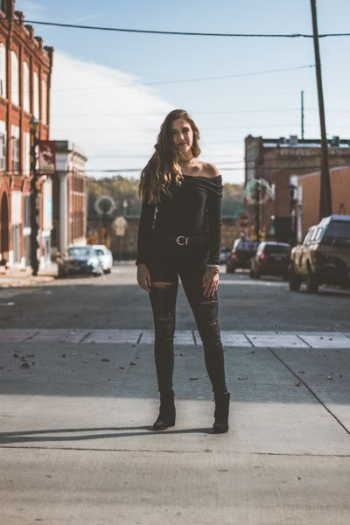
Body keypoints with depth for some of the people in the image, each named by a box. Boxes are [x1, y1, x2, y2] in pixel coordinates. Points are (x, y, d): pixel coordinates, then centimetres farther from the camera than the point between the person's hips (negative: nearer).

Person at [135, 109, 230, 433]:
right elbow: (146, 220, 6)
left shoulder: (209, 174, 3)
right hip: (161, 254, 2)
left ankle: (221, 406, 5)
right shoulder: (158, 170, 6)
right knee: (163, 333, 4)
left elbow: (215, 223, 2)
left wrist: (213, 265, -7)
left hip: (196, 255, -1)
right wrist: (141, 262, -1)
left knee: (210, 331, -2)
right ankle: (166, 407, 10)